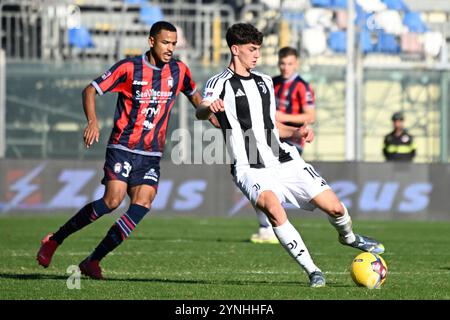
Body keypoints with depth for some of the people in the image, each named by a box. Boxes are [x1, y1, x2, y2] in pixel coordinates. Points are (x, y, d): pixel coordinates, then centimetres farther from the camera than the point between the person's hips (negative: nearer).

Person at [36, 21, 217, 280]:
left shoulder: (179, 70, 6)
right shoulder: (129, 68, -7)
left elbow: (195, 96, 25)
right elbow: (91, 90, -5)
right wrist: (93, 121, -21)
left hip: (152, 155, 4)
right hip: (122, 148, -4)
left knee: (143, 204, -15)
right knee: (113, 200, -21)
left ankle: (94, 261, -10)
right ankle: (54, 240, -4)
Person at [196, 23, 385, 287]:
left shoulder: (264, 82, 17)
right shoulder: (220, 84, -2)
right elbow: (200, 113, -22)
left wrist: (298, 133, 6)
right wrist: (210, 108, -46)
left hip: (285, 161, 5)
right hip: (251, 169, -5)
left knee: (335, 207, -3)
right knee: (273, 208, -35)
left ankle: (349, 237, 34)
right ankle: (313, 271, -25)